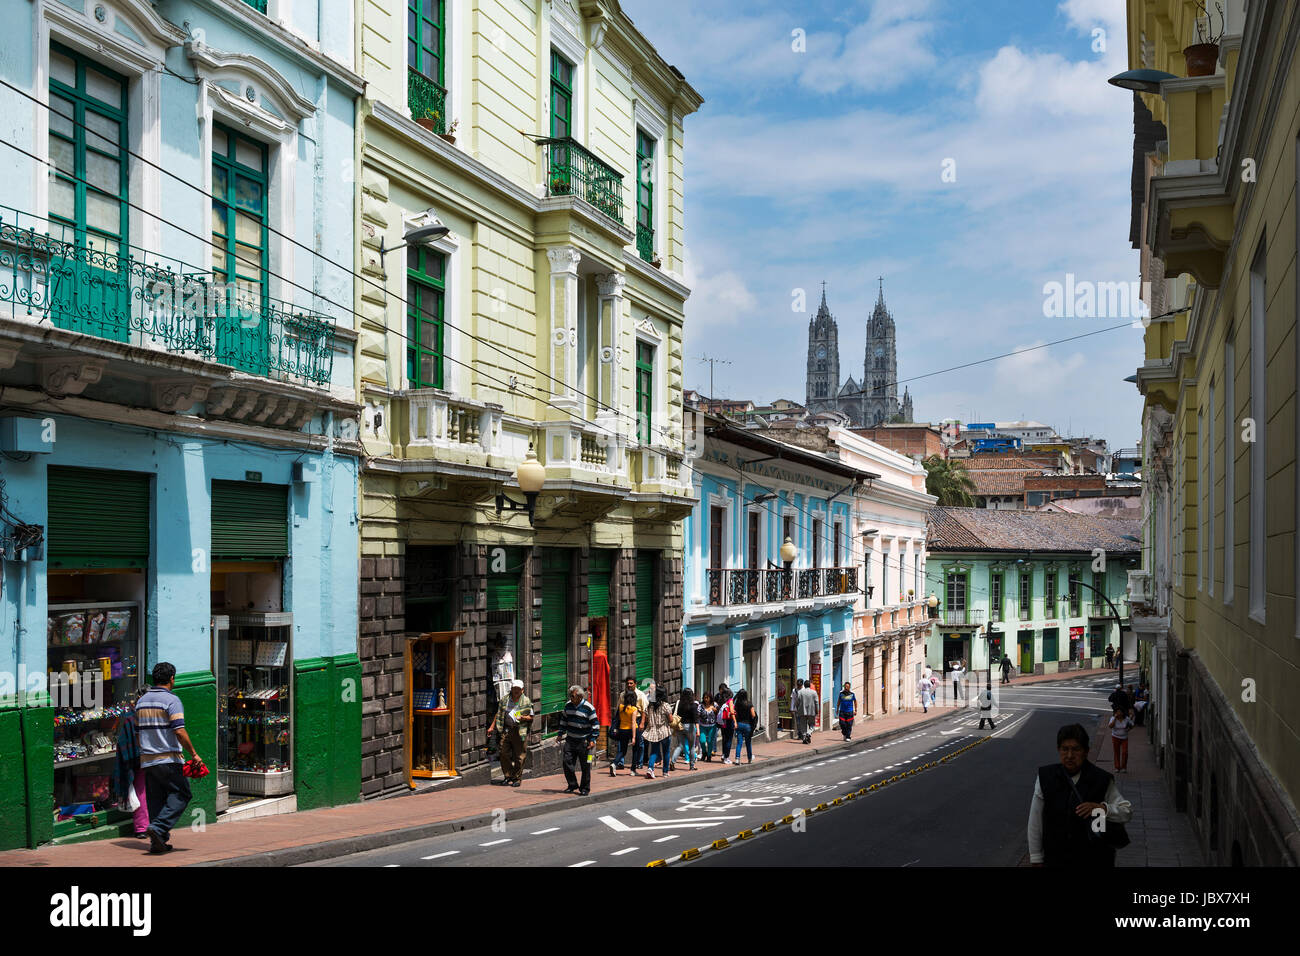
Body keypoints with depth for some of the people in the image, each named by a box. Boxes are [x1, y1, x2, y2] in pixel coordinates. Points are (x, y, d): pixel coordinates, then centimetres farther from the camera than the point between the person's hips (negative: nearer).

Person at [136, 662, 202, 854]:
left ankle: (158, 842, 9)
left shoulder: (141, 701, 12)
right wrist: (193, 754, -11)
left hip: (147, 760, 7)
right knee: (181, 794, 2)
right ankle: (159, 827, -16)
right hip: (168, 759, -7)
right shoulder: (172, 700, -11)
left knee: (155, 799, 11)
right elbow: (179, 731, -19)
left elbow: (138, 729, 17)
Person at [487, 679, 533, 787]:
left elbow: (531, 717, 7)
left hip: (520, 731, -3)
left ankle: (518, 778, 10)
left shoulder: (526, 702, 4)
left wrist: (523, 717, -12)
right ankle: (508, 776, 14)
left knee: (519, 756, -1)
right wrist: (492, 727, 13)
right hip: (506, 730, 3)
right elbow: (498, 715, 18)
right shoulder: (504, 700, 12)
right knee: (503, 754, -1)